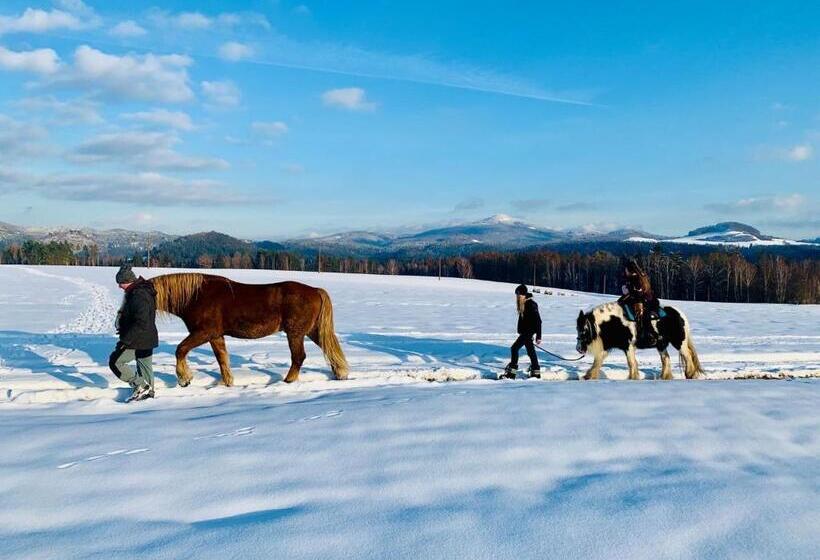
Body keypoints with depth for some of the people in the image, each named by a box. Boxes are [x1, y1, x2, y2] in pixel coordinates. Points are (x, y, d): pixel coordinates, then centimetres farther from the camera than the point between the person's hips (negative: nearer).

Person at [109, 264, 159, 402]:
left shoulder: (138, 295, -25)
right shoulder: (142, 290, 8)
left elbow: (141, 323, -30)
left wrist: (125, 340, -26)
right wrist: (125, 331, 20)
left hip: (138, 340, -10)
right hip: (147, 338, 10)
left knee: (115, 361, -3)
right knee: (144, 365, 20)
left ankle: (140, 386, -3)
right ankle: (148, 391, 34)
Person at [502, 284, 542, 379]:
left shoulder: (531, 304, -16)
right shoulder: (522, 304, 11)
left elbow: (538, 320, -17)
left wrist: (538, 336, -18)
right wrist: (520, 331, 23)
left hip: (529, 331, -9)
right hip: (524, 331, 9)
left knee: (514, 348, -13)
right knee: (530, 350, 13)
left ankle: (511, 372, -11)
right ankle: (536, 372, 20)